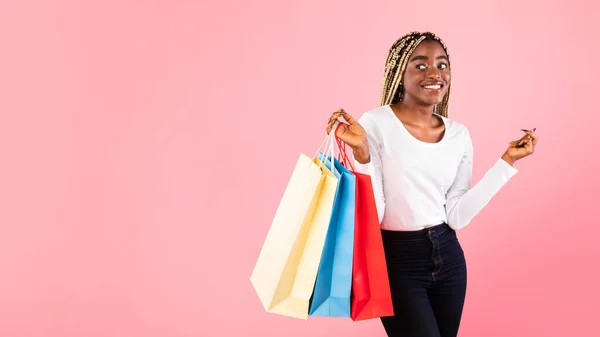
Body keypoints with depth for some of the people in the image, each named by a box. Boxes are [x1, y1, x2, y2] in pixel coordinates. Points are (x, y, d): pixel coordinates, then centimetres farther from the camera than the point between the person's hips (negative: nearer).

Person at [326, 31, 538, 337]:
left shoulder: (459, 134, 4)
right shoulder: (376, 123, -13)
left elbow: (456, 216, -1)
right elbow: (372, 215, -15)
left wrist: (507, 161, 1)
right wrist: (361, 151, -28)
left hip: (448, 257, 6)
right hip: (397, 259, -5)